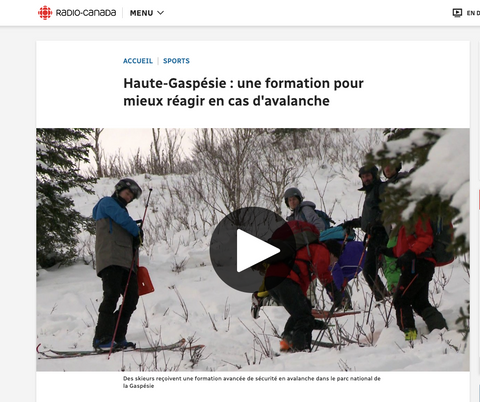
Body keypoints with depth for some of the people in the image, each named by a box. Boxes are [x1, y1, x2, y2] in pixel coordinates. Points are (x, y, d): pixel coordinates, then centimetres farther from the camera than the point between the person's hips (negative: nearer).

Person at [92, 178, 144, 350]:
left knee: (131, 298, -1)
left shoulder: (121, 210, 33)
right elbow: (123, 219, -8)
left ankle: (118, 338, 0)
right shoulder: (107, 203, 8)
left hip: (126, 261, 9)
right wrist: (138, 232, 6)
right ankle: (102, 339, -20)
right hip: (111, 258, -9)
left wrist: (136, 241, 9)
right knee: (112, 296, -19)